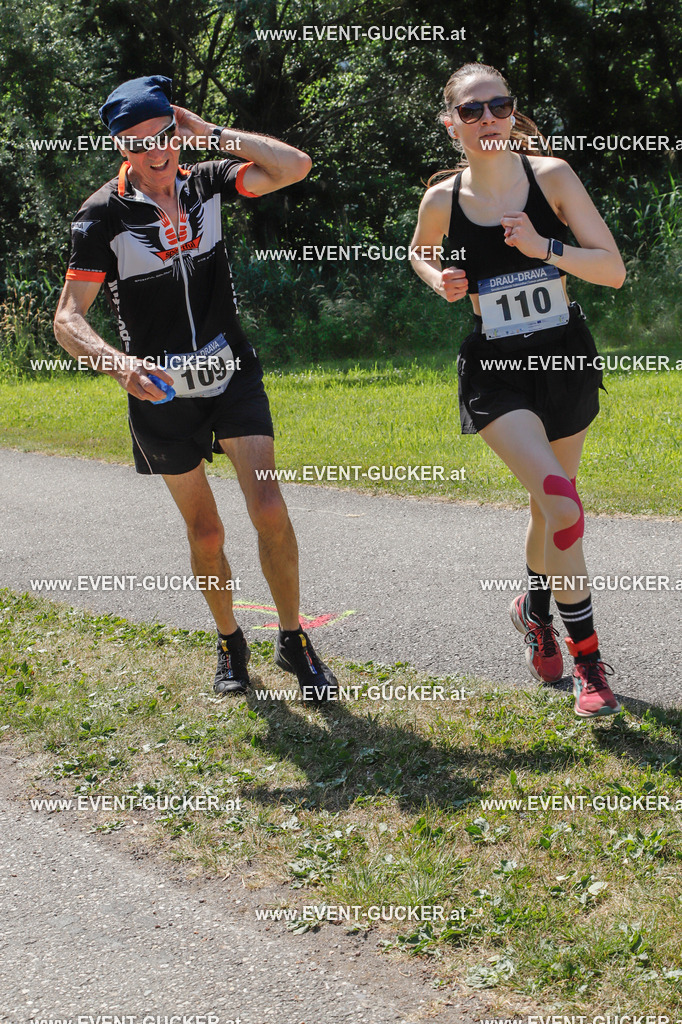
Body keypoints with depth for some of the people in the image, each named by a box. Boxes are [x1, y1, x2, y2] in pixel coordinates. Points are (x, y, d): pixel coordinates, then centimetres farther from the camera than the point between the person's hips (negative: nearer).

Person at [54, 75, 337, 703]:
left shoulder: (206, 183, -1)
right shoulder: (104, 216, -12)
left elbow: (296, 166, -6)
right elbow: (68, 319, -16)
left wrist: (212, 133, -11)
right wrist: (118, 363, -36)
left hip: (233, 375, 2)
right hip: (161, 393, -2)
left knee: (269, 509, -11)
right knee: (205, 533, 7)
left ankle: (293, 641, 5)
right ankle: (230, 643, 29)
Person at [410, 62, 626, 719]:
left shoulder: (551, 176, -8)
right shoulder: (442, 200, -7)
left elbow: (613, 271, -10)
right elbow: (421, 253, 17)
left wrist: (544, 248, -24)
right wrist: (439, 281, -5)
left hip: (566, 360, 2)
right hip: (495, 373, -2)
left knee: (551, 503, 17)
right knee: (561, 503, -21)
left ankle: (534, 607, 48)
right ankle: (585, 656, -7)